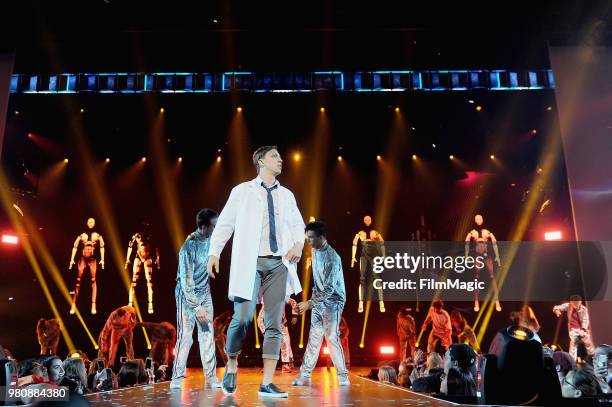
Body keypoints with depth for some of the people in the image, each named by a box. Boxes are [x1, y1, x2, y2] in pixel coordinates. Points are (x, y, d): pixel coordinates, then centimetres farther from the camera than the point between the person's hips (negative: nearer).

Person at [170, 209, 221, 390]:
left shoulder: (211, 239, -7)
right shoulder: (189, 248, -25)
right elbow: (186, 281, -24)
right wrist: (196, 307, -23)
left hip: (204, 293, 6)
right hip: (187, 294, -6)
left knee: (208, 335, 2)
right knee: (185, 336, -9)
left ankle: (211, 379, 4)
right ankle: (177, 379, 0)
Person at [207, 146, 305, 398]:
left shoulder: (286, 195, 18)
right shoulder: (243, 191, 8)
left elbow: (298, 224, 21)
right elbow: (225, 223, 6)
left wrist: (299, 244, 0)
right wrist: (214, 253, -3)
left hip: (279, 263, 4)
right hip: (251, 262, -3)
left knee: (274, 324, 0)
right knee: (243, 318, -13)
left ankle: (267, 384, 5)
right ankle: (232, 363, 16)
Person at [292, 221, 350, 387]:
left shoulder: (332, 259, -24)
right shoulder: (315, 251, 3)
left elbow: (329, 289, -26)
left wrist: (309, 303, -27)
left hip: (332, 302, -8)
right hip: (318, 301, 8)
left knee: (332, 338, -8)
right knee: (314, 338, 6)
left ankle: (343, 376, 3)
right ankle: (305, 375, 8)